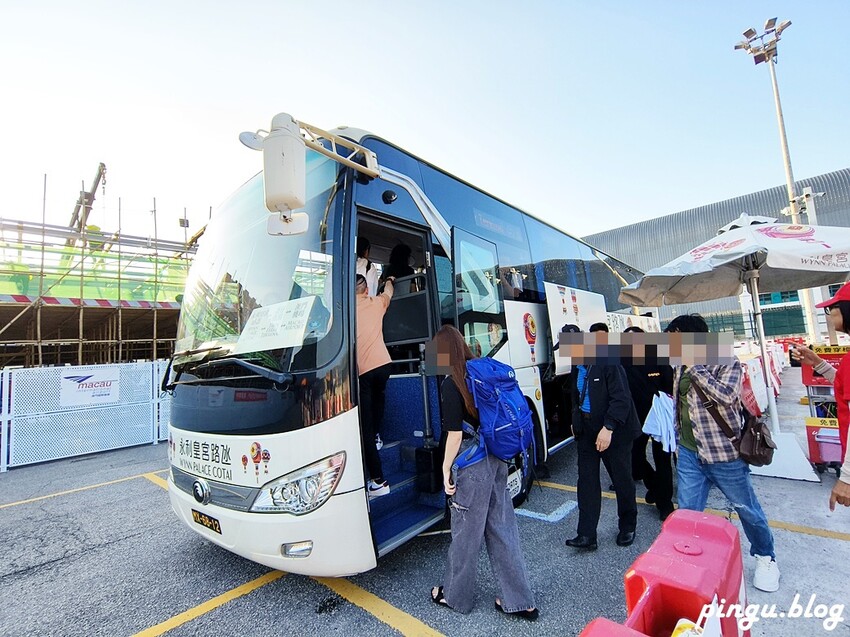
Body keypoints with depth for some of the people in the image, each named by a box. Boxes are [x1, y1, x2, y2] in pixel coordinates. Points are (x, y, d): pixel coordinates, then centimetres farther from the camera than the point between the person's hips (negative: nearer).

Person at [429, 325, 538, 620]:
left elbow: (455, 433, -17)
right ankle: (520, 601, 30)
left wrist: (446, 469, -5)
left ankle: (455, 596, 34)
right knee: (502, 530, 18)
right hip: (496, 459, 7)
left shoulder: (451, 384, -17)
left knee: (465, 535, 12)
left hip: (471, 464, -7)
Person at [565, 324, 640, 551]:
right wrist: (576, 422, 12)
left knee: (622, 479, 11)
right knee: (587, 481, 4)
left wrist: (608, 428, -25)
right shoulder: (577, 366, 6)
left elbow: (621, 398, -21)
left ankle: (628, 527, 35)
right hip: (586, 429, 6)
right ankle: (587, 535, 9)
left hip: (614, 430, -6)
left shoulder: (608, 362, -17)